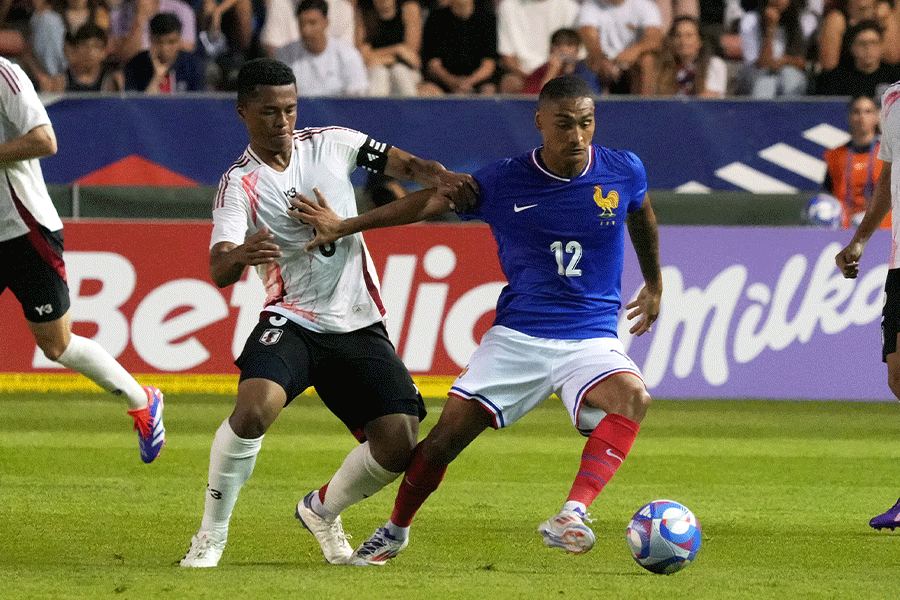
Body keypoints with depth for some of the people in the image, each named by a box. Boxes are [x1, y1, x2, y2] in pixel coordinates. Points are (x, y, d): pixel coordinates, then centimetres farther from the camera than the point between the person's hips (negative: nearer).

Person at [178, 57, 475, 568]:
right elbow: (219, 272, -20)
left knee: (400, 444, -9)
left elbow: (401, 163, 11)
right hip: (292, 322, -3)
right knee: (254, 408, -31)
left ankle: (323, 510, 21)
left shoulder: (330, 143, 4)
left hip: (361, 328, 3)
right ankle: (212, 535, -15)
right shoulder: (239, 185, -7)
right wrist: (241, 255, -45)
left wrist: (441, 178, -13)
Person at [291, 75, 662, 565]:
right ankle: (395, 529, 20)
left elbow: (641, 216, 20)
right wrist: (344, 226, 5)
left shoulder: (624, 172, -3)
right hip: (516, 335, 0)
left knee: (632, 395, -33)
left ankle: (571, 515, -42)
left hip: (591, 339, 0)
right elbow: (428, 202, 7)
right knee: (447, 435, -7)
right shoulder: (502, 183, -5)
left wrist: (654, 284, 32)